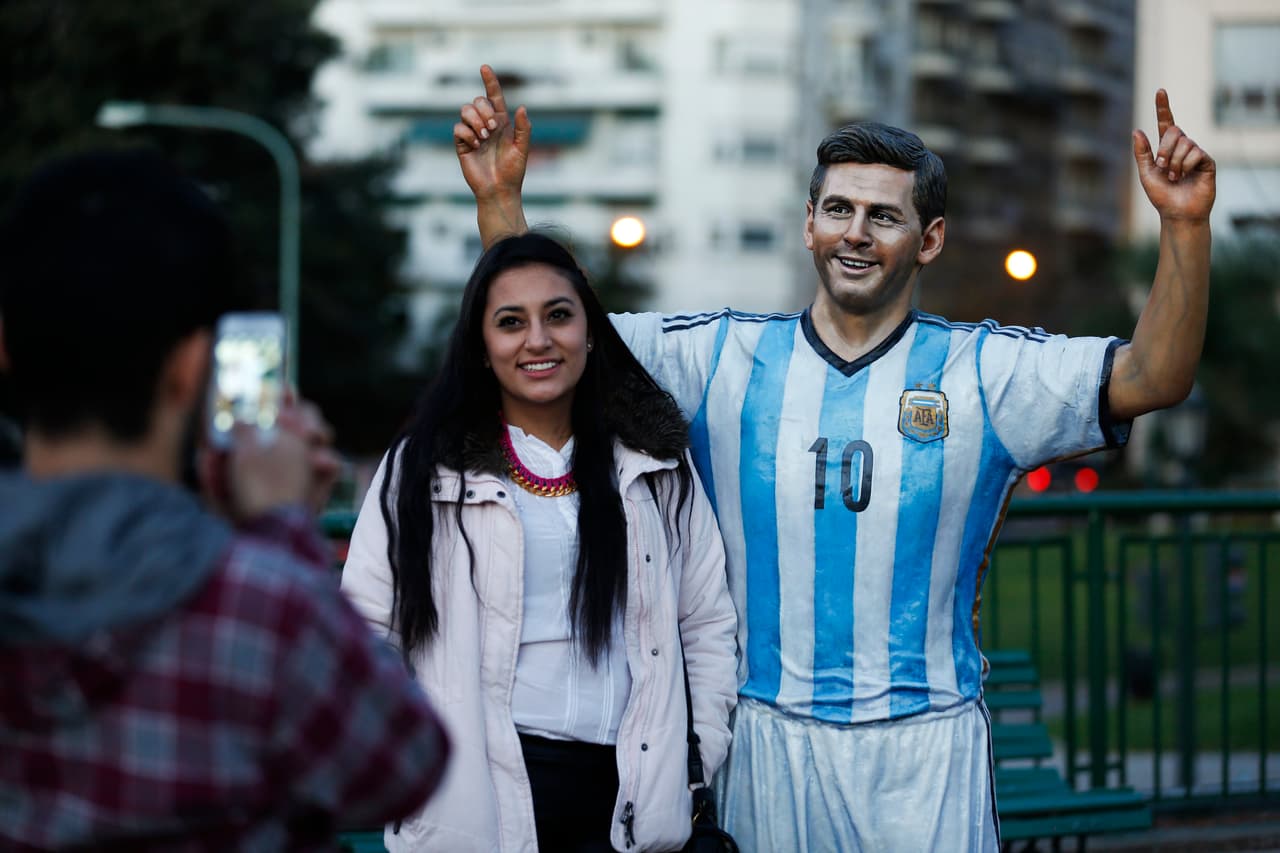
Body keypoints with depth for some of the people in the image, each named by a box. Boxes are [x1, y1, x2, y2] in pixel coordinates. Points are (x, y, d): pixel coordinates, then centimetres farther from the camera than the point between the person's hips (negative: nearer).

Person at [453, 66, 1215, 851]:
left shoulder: (981, 372, 0)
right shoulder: (724, 358, 4)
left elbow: (1154, 376, -10)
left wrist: (1184, 224, -24)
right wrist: (499, 197, -10)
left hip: (924, 750, -1)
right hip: (769, 740, 1)